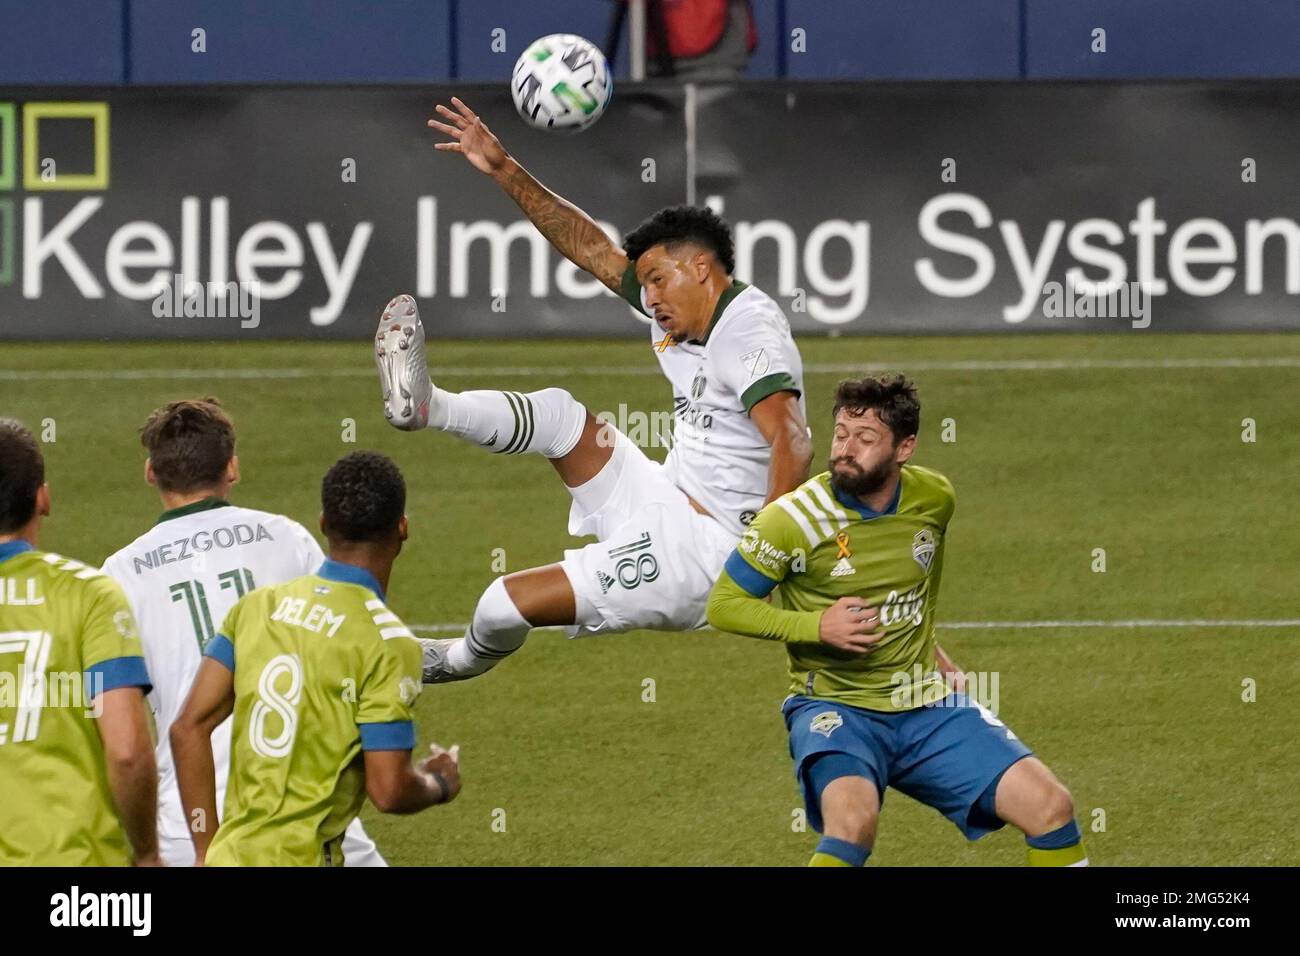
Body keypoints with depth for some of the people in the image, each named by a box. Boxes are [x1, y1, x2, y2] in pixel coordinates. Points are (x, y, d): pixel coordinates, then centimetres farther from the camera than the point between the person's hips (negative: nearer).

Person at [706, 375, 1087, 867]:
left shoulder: (934, 498, 0)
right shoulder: (794, 519, -14)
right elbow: (723, 605, -6)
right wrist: (817, 626, -18)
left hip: (927, 707, 5)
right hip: (835, 709, -5)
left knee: (1051, 807, -7)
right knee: (853, 820, -36)